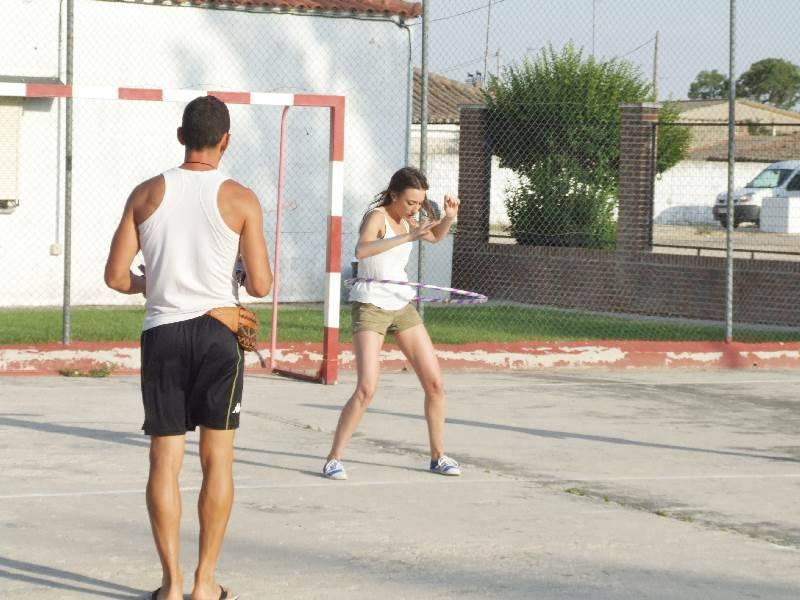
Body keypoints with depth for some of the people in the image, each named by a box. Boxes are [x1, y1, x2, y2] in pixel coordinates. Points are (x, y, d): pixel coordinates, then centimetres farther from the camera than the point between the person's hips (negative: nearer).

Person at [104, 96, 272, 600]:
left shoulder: (147, 194, 1)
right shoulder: (240, 200, -5)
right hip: (218, 331, -2)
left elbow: (116, 276, 0)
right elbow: (260, 285, -9)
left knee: (165, 459, 5)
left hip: (162, 331, 2)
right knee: (218, 459, 7)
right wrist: (263, 275, 14)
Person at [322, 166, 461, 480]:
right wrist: (407, 236, -43)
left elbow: (435, 236, 26)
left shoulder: (405, 220, 7)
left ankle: (438, 455, 17)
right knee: (366, 389, -18)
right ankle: (333, 459, -7)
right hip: (370, 305, -8)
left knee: (434, 383, 4)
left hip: (402, 305, 8)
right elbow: (361, 251, -37)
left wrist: (449, 217, 4)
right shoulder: (377, 217, -16)